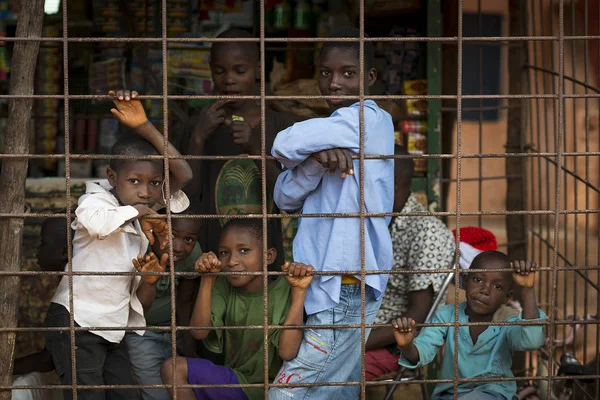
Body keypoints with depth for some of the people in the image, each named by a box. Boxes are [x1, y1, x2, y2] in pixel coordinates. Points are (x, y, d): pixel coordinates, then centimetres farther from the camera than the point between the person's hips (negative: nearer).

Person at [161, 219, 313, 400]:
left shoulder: (283, 289, -11)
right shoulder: (223, 287, 0)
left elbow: (287, 352, -23)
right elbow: (199, 332, -15)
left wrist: (299, 292, -28)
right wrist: (207, 280, -24)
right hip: (236, 382, 4)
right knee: (174, 368, -12)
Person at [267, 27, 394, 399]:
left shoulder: (369, 119, -8)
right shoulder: (333, 132, 18)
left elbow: (284, 146, -13)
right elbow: (285, 198, 7)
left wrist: (305, 152, 9)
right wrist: (317, 161, -12)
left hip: (346, 287, -9)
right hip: (324, 284, 9)